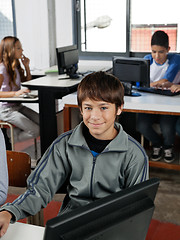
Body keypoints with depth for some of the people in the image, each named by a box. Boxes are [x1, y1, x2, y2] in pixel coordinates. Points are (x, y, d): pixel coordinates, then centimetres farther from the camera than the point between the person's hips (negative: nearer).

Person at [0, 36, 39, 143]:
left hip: (17, 106, 9)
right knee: (35, 131, -16)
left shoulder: (15, 66, 10)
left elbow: (28, 81, 24)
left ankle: (12, 134, 9)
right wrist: (15, 93, -35)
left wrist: (27, 66, 10)